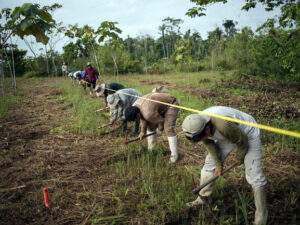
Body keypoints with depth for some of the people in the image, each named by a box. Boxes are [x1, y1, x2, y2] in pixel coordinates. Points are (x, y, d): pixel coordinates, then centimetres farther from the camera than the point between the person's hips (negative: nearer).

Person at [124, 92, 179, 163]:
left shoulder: (148, 114, -37)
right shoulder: (134, 107, -11)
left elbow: (161, 121, -20)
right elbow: (143, 119, 4)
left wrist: (160, 129, -2)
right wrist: (143, 132, 7)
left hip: (171, 104, -9)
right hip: (161, 106, 9)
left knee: (169, 129, -20)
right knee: (151, 125, 10)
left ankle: (174, 155, -12)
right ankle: (151, 149, 23)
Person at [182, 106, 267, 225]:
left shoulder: (223, 125, -44)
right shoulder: (197, 124, -23)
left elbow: (242, 141, -25)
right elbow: (209, 144, -4)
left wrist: (239, 158, -6)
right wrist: (218, 164, 1)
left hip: (248, 134, -6)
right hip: (228, 135, 6)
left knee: (254, 175, -11)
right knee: (210, 162, 5)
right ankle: (203, 198, 22)